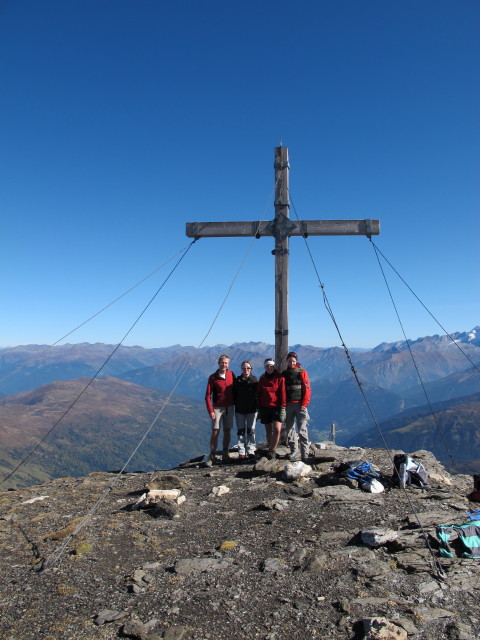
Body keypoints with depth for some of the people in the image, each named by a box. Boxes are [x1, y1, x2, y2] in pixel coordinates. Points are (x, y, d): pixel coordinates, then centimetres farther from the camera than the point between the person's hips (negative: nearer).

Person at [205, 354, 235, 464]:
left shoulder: (231, 375, 3)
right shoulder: (213, 378, -6)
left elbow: (235, 389, 10)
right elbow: (208, 395, -6)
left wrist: (236, 405, 5)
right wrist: (210, 410, -12)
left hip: (229, 407, 3)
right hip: (217, 408, -3)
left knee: (227, 431, 8)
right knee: (215, 432, -4)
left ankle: (225, 454, 18)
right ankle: (212, 456, 3)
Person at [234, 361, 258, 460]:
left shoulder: (254, 380, 0)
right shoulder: (237, 381, 4)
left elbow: (257, 395, -2)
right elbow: (234, 394, 7)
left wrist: (256, 407, -10)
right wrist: (236, 404, -2)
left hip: (252, 409, -1)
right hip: (240, 410, 1)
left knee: (251, 431, 5)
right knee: (241, 431, 4)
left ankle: (251, 451, 13)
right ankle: (241, 452, 9)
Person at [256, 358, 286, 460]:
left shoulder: (279, 378, -2)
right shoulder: (262, 378, 9)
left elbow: (283, 393, -5)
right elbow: (258, 394, 13)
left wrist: (283, 407, -10)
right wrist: (259, 408, 10)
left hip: (276, 407, -3)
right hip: (265, 408, 4)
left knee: (277, 429, -14)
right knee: (268, 431, 11)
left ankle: (273, 450, -2)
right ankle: (270, 449, 23)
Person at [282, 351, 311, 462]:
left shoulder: (302, 372, 1)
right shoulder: (284, 374, 11)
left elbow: (307, 389, -2)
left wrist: (304, 404, -10)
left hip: (300, 405, -4)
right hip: (288, 405, 4)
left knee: (302, 430, -9)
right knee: (289, 429, 8)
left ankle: (305, 454, -7)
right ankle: (294, 450, 20)